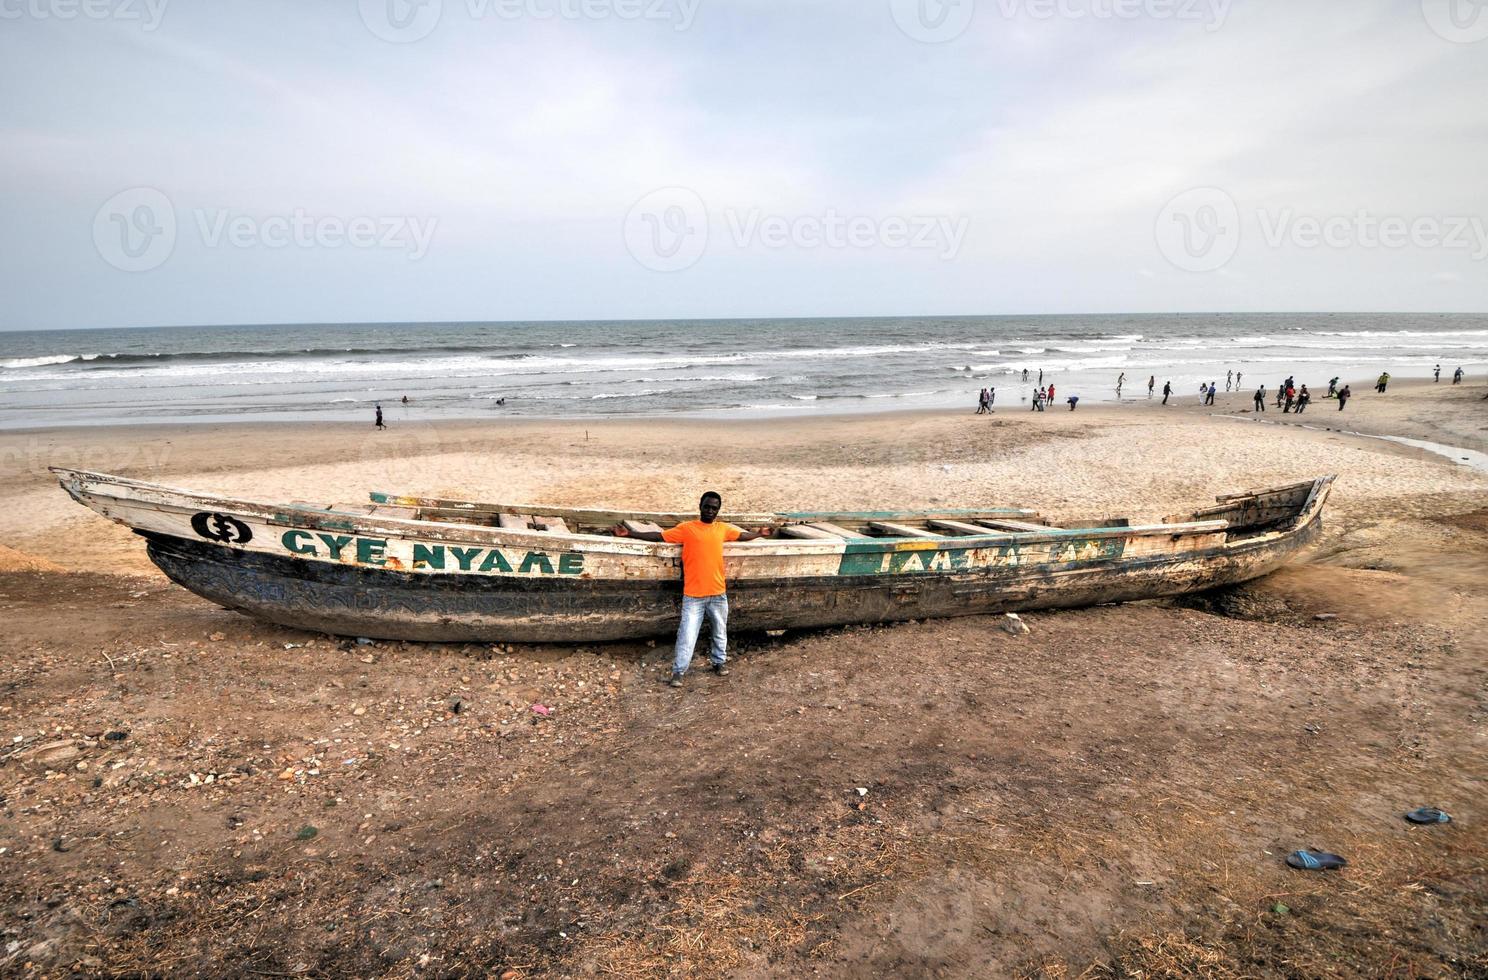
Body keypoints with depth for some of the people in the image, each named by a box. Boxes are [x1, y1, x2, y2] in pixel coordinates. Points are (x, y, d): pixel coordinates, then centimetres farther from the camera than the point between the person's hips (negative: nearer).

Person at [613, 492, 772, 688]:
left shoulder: (723, 528, 7)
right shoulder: (686, 528, -4)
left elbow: (743, 535, 25)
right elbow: (658, 536, -5)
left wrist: (760, 534, 33)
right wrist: (629, 534, -11)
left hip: (718, 593, 4)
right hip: (693, 595, -4)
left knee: (720, 632, 18)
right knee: (687, 635, -3)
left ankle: (719, 662, 37)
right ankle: (678, 672, 7)